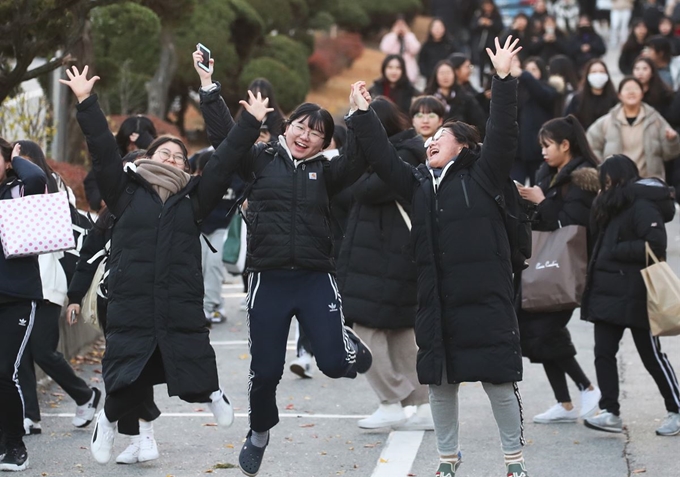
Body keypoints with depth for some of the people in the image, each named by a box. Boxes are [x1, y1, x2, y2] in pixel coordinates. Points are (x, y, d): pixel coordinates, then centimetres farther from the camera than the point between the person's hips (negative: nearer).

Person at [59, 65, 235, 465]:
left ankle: (213, 393, 35)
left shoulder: (194, 198, 11)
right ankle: (110, 419, 33)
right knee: (128, 385, 1)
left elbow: (226, 162, 6)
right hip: (131, 309, -1)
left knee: (194, 379, 0)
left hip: (183, 309, 1)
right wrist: (86, 102, -5)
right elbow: (103, 151, 2)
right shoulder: (127, 193, 8)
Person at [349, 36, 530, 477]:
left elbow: (502, 135, -10)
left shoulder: (483, 176, 0)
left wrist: (504, 80, -16)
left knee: (499, 382, 0)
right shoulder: (419, 183, 13)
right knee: (440, 383, 11)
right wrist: (364, 116, 8)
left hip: (485, 299, -5)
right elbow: (383, 157, 12)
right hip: (436, 303, 5)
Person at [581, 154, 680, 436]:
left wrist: (616, 250, -18)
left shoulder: (642, 206, -13)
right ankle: (611, 413, -1)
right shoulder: (612, 206, 15)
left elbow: (656, 244, -23)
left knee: (651, 355, 1)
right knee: (603, 352, 0)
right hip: (608, 294, 9)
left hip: (634, 296, -9)